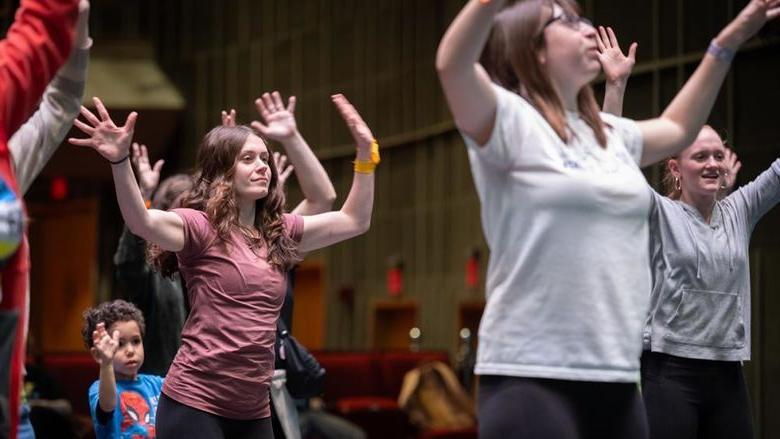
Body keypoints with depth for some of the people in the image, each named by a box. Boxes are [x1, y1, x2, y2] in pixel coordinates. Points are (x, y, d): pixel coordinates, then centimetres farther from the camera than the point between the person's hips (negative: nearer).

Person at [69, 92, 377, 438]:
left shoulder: (280, 233, 13)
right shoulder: (201, 228, -7)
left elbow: (354, 221, 16)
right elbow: (142, 222, -26)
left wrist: (365, 154, 8)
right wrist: (120, 161, -41)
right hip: (194, 403, -7)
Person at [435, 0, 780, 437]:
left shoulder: (610, 134, 17)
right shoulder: (512, 122, -5)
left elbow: (677, 129, 37)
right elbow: (453, 65, -24)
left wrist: (729, 41, 34)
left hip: (617, 377, 8)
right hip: (531, 376, -7)